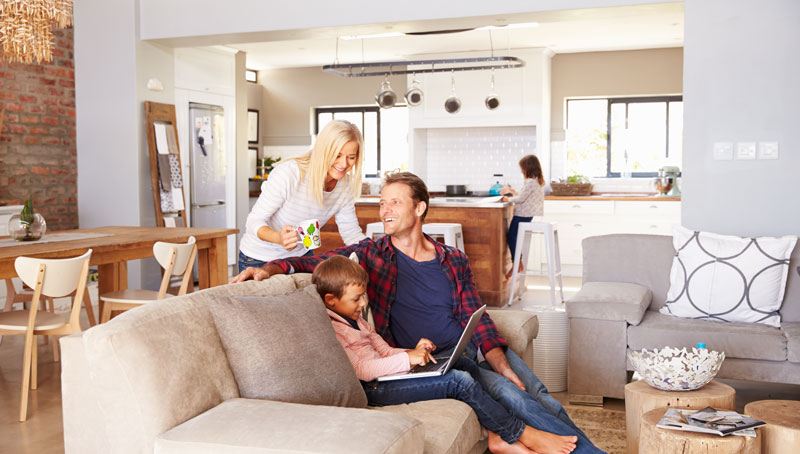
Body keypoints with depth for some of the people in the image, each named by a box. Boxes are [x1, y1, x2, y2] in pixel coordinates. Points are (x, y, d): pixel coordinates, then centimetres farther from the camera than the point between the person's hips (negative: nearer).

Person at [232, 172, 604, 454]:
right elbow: (316, 262, -4)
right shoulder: (372, 254, 3)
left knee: (543, 398, -12)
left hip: (477, 348, 4)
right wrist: (273, 268, -25)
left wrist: (503, 366, -11)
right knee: (511, 396, -22)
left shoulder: (454, 262, 8)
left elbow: (477, 321, 5)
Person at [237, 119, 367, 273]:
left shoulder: (345, 185, -11)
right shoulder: (288, 174, -28)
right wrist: (279, 238, -46)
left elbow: (351, 233, -4)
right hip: (259, 259, -5)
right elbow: (255, 221, -25)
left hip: (301, 255, 5)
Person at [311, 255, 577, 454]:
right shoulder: (330, 328, -15)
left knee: (467, 366, 1)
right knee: (460, 381, -18)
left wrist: (414, 352, 1)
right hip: (373, 390, -11)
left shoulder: (352, 318, 18)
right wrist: (408, 359, -22)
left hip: (385, 374, 11)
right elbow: (360, 369, -23)